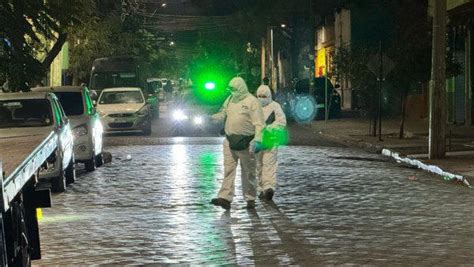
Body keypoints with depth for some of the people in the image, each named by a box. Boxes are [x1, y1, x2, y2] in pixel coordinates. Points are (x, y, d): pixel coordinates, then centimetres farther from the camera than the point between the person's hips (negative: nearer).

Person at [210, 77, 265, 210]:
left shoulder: (252, 102, -9)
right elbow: (223, 114, 21)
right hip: (230, 141, 5)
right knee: (228, 169, -3)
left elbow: (258, 124, -13)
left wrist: (257, 140, -23)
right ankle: (225, 198, -8)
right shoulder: (230, 100, 12)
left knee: (248, 171, 6)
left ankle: (250, 199, 16)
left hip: (245, 142, -5)